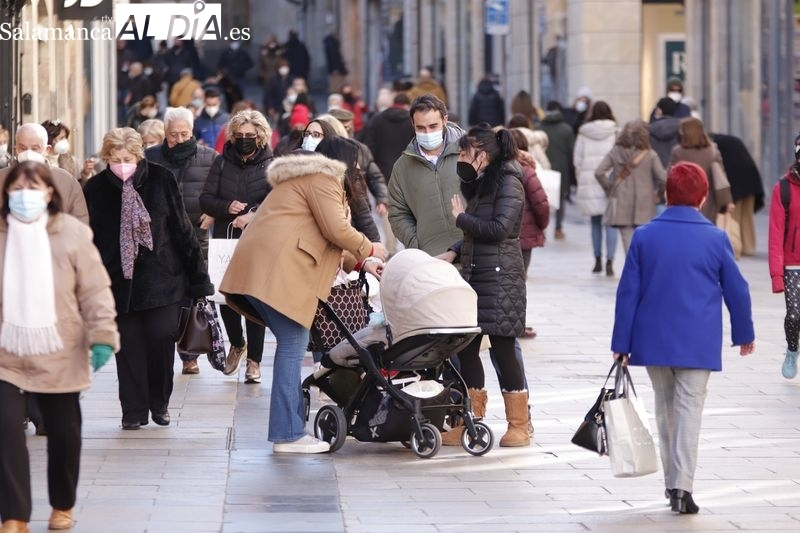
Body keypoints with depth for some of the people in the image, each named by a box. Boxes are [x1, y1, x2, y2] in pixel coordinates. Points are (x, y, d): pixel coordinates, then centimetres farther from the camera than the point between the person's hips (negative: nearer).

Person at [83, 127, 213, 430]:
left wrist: (197, 276, 0)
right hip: (120, 279, 1)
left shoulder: (161, 180, -4)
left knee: (162, 337, -7)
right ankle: (134, 410, 12)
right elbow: (88, 240, 2)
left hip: (162, 277, -1)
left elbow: (182, 229, 0)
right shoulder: (96, 189, -2)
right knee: (129, 344, 2)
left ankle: (159, 402, 13)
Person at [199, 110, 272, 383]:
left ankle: (254, 360, 10)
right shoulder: (222, 163, 9)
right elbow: (206, 199, 5)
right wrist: (227, 207, -14)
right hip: (224, 241, 3)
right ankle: (237, 344, 31)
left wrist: (254, 215, -26)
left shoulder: (270, 166, 1)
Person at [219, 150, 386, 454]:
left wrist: (360, 262, 29)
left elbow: (320, 238, 36)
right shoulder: (323, 180, 1)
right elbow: (336, 230, -9)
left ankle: (291, 424, 15)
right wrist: (369, 250, 7)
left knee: (292, 347, 13)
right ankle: (288, 435, -12)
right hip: (278, 270, -10)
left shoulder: (303, 180, 33)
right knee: (292, 347, -10)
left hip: (256, 268, 10)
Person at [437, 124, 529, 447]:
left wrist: (462, 217, -8)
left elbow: (499, 228, -19)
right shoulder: (479, 185, 17)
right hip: (473, 274, 9)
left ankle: (519, 426, 2)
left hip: (500, 276, -9)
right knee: (466, 348, 6)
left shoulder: (508, 183, -9)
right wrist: (453, 252, 7)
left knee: (502, 348, -6)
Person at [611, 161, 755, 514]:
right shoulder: (716, 239, -4)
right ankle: (682, 487, -13)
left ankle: (672, 483, 20)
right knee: (689, 409, -2)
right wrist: (744, 334, 18)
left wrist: (621, 343, 4)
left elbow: (628, 292, -2)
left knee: (665, 409, 15)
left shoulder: (644, 237, -2)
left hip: (654, 340, 2)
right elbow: (737, 290, 3)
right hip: (698, 344, -2)